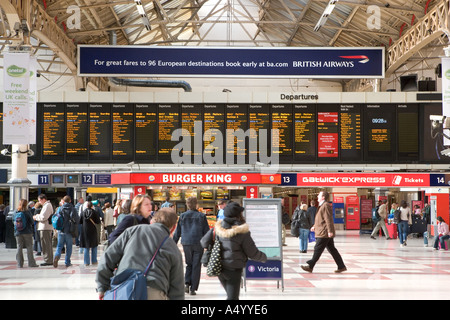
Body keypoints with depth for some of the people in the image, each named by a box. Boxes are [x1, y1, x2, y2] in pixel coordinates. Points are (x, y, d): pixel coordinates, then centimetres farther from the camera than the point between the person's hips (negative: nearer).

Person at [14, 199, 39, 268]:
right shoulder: (27, 212, -10)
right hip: (27, 232, -3)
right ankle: (31, 263, 2)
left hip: (18, 232, 3)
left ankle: (19, 264, 6)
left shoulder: (15, 212, 1)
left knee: (19, 247, 7)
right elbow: (31, 222, -6)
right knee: (29, 247, 2)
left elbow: (13, 221, 10)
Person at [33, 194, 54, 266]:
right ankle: (50, 260, 17)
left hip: (45, 228, -11)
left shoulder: (47, 205, -14)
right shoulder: (48, 205, 20)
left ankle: (48, 261, -6)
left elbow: (43, 217, -19)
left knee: (46, 244, -7)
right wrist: (38, 216, 12)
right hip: (48, 227, 11)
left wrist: (36, 217, -4)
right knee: (48, 244, 13)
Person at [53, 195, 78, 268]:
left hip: (61, 231, 1)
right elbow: (76, 220, -4)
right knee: (69, 246, 9)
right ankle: (67, 262, 10)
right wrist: (74, 228, 10)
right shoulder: (73, 209, -4)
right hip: (69, 231, -1)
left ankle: (57, 255, -19)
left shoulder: (60, 209, -1)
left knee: (59, 245, 9)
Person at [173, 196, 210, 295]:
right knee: (196, 266, 4)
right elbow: (207, 232, 2)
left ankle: (187, 284, -2)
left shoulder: (182, 216, 2)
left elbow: (177, 232, 6)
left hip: (186, 244, 2)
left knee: (189, 264, 17)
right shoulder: (202, 216, -1)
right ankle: (193, 289, 2)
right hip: (198, 244, -2)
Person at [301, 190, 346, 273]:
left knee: (317, 249, -5)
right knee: (332, 250, 10)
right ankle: (341, 266, 11)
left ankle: (310, 266, 0)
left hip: (324, 233, -11)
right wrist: (315, 226, 26)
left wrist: (330, 231, -24)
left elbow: (329, 219, -20)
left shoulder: (326, 206, -14)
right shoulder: (322, 206, 19)